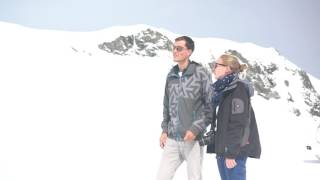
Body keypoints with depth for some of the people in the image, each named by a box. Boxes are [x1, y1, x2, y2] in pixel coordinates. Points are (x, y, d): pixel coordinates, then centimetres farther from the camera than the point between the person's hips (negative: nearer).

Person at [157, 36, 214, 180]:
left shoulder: (201, 73, -7)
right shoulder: (171, 75, 9)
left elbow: (211, 105, -8)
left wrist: (196, 128, -15)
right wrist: (164, 130, 10)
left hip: (193, 138, -5)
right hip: (172, 139, 5)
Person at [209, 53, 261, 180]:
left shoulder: (238, 89, -11)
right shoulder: (225, 90, 16)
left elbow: (238, 124, -18)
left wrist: (231, 153, -20)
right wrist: (221, 151, 18)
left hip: (235, 151, -9)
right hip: (223, 150, 9)